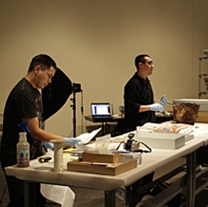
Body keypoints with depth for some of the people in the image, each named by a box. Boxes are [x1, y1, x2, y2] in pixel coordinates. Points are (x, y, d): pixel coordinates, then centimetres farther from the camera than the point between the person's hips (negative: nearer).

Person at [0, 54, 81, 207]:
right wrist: (66, 141, -17)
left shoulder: (34, 90, 12)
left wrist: (45, 143, 10)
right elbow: (34, 131, -21)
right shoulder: (23, 93, -20)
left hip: (31, 154, 10)